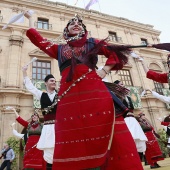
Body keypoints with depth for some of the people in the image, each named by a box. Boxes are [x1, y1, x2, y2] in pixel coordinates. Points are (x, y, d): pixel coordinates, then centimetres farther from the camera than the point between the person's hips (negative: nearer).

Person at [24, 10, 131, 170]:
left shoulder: (92, 43, 22)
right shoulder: (59, 49, 26)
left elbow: (117, 53, 17)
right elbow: (35, 37, 34)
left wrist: (104, 71, 1)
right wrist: (30, 18, 49)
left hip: (94, 93, -1)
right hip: (68, 96, 2)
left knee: (99, 138, -6)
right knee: (71, 142, -2)